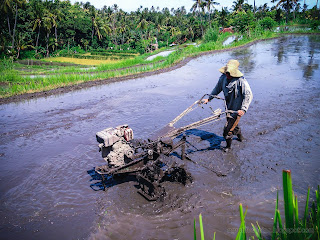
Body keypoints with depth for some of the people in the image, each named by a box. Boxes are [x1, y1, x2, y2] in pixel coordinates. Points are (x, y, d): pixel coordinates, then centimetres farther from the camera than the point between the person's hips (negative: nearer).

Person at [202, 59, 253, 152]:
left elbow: (248, 95, -29)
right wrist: (208, 98, 14)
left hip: (236, 109, -7)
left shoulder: (241, 81, -25)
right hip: (228, 107, 7)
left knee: (227, 129, -2)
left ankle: (228, 146, 25)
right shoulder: (223, 78, -5)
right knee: (233, 124, 29)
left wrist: (243, 109, -38)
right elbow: (217, 89, 12)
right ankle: (240, 137, 58)